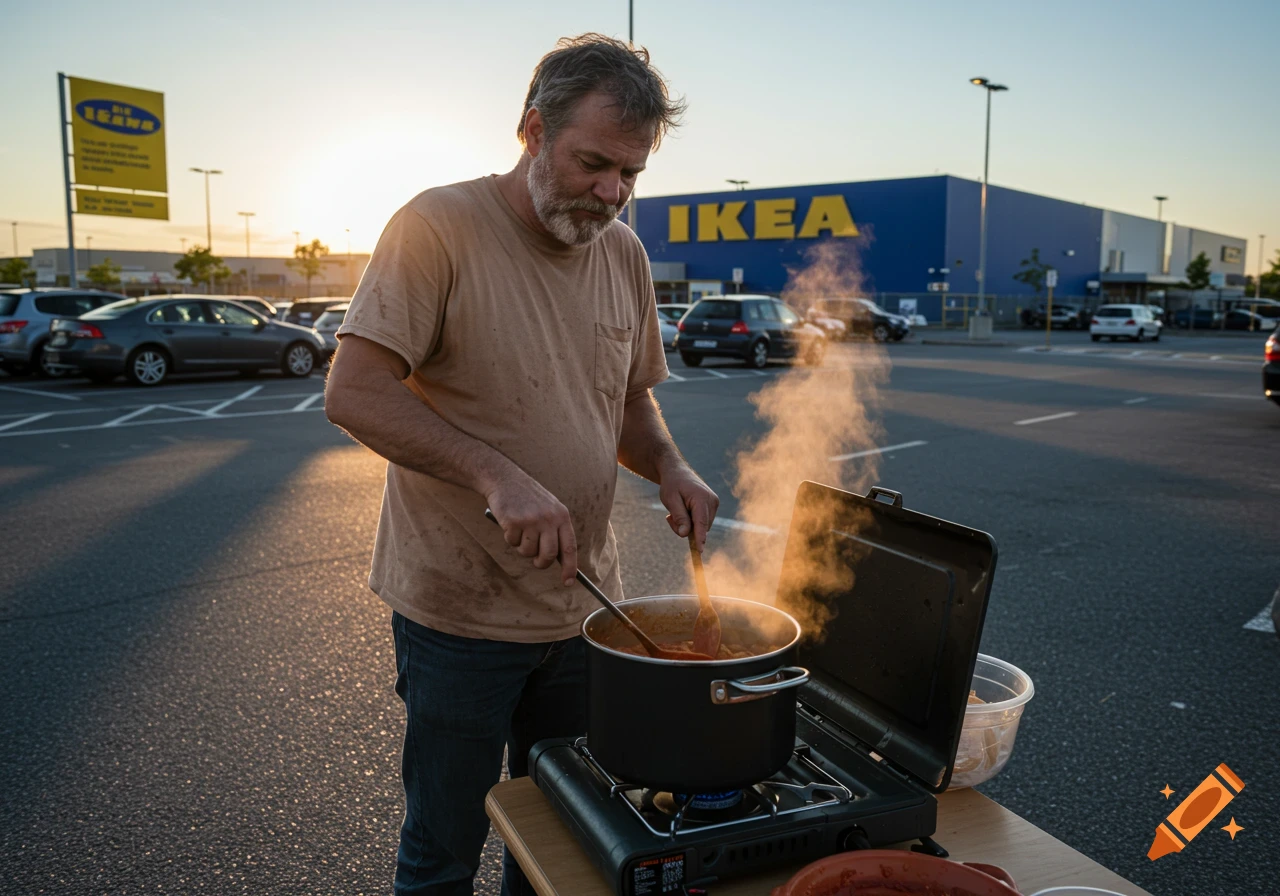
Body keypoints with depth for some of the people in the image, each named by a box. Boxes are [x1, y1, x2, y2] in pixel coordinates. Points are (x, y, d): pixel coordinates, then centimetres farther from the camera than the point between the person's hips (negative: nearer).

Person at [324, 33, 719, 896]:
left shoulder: (624, 252, 6)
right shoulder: (439, 226, -13)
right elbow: (354, 393, -19)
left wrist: (669, 466, -5)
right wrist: (496, 476, -31)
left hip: (582, 605, 6)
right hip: (459, 609, -5)